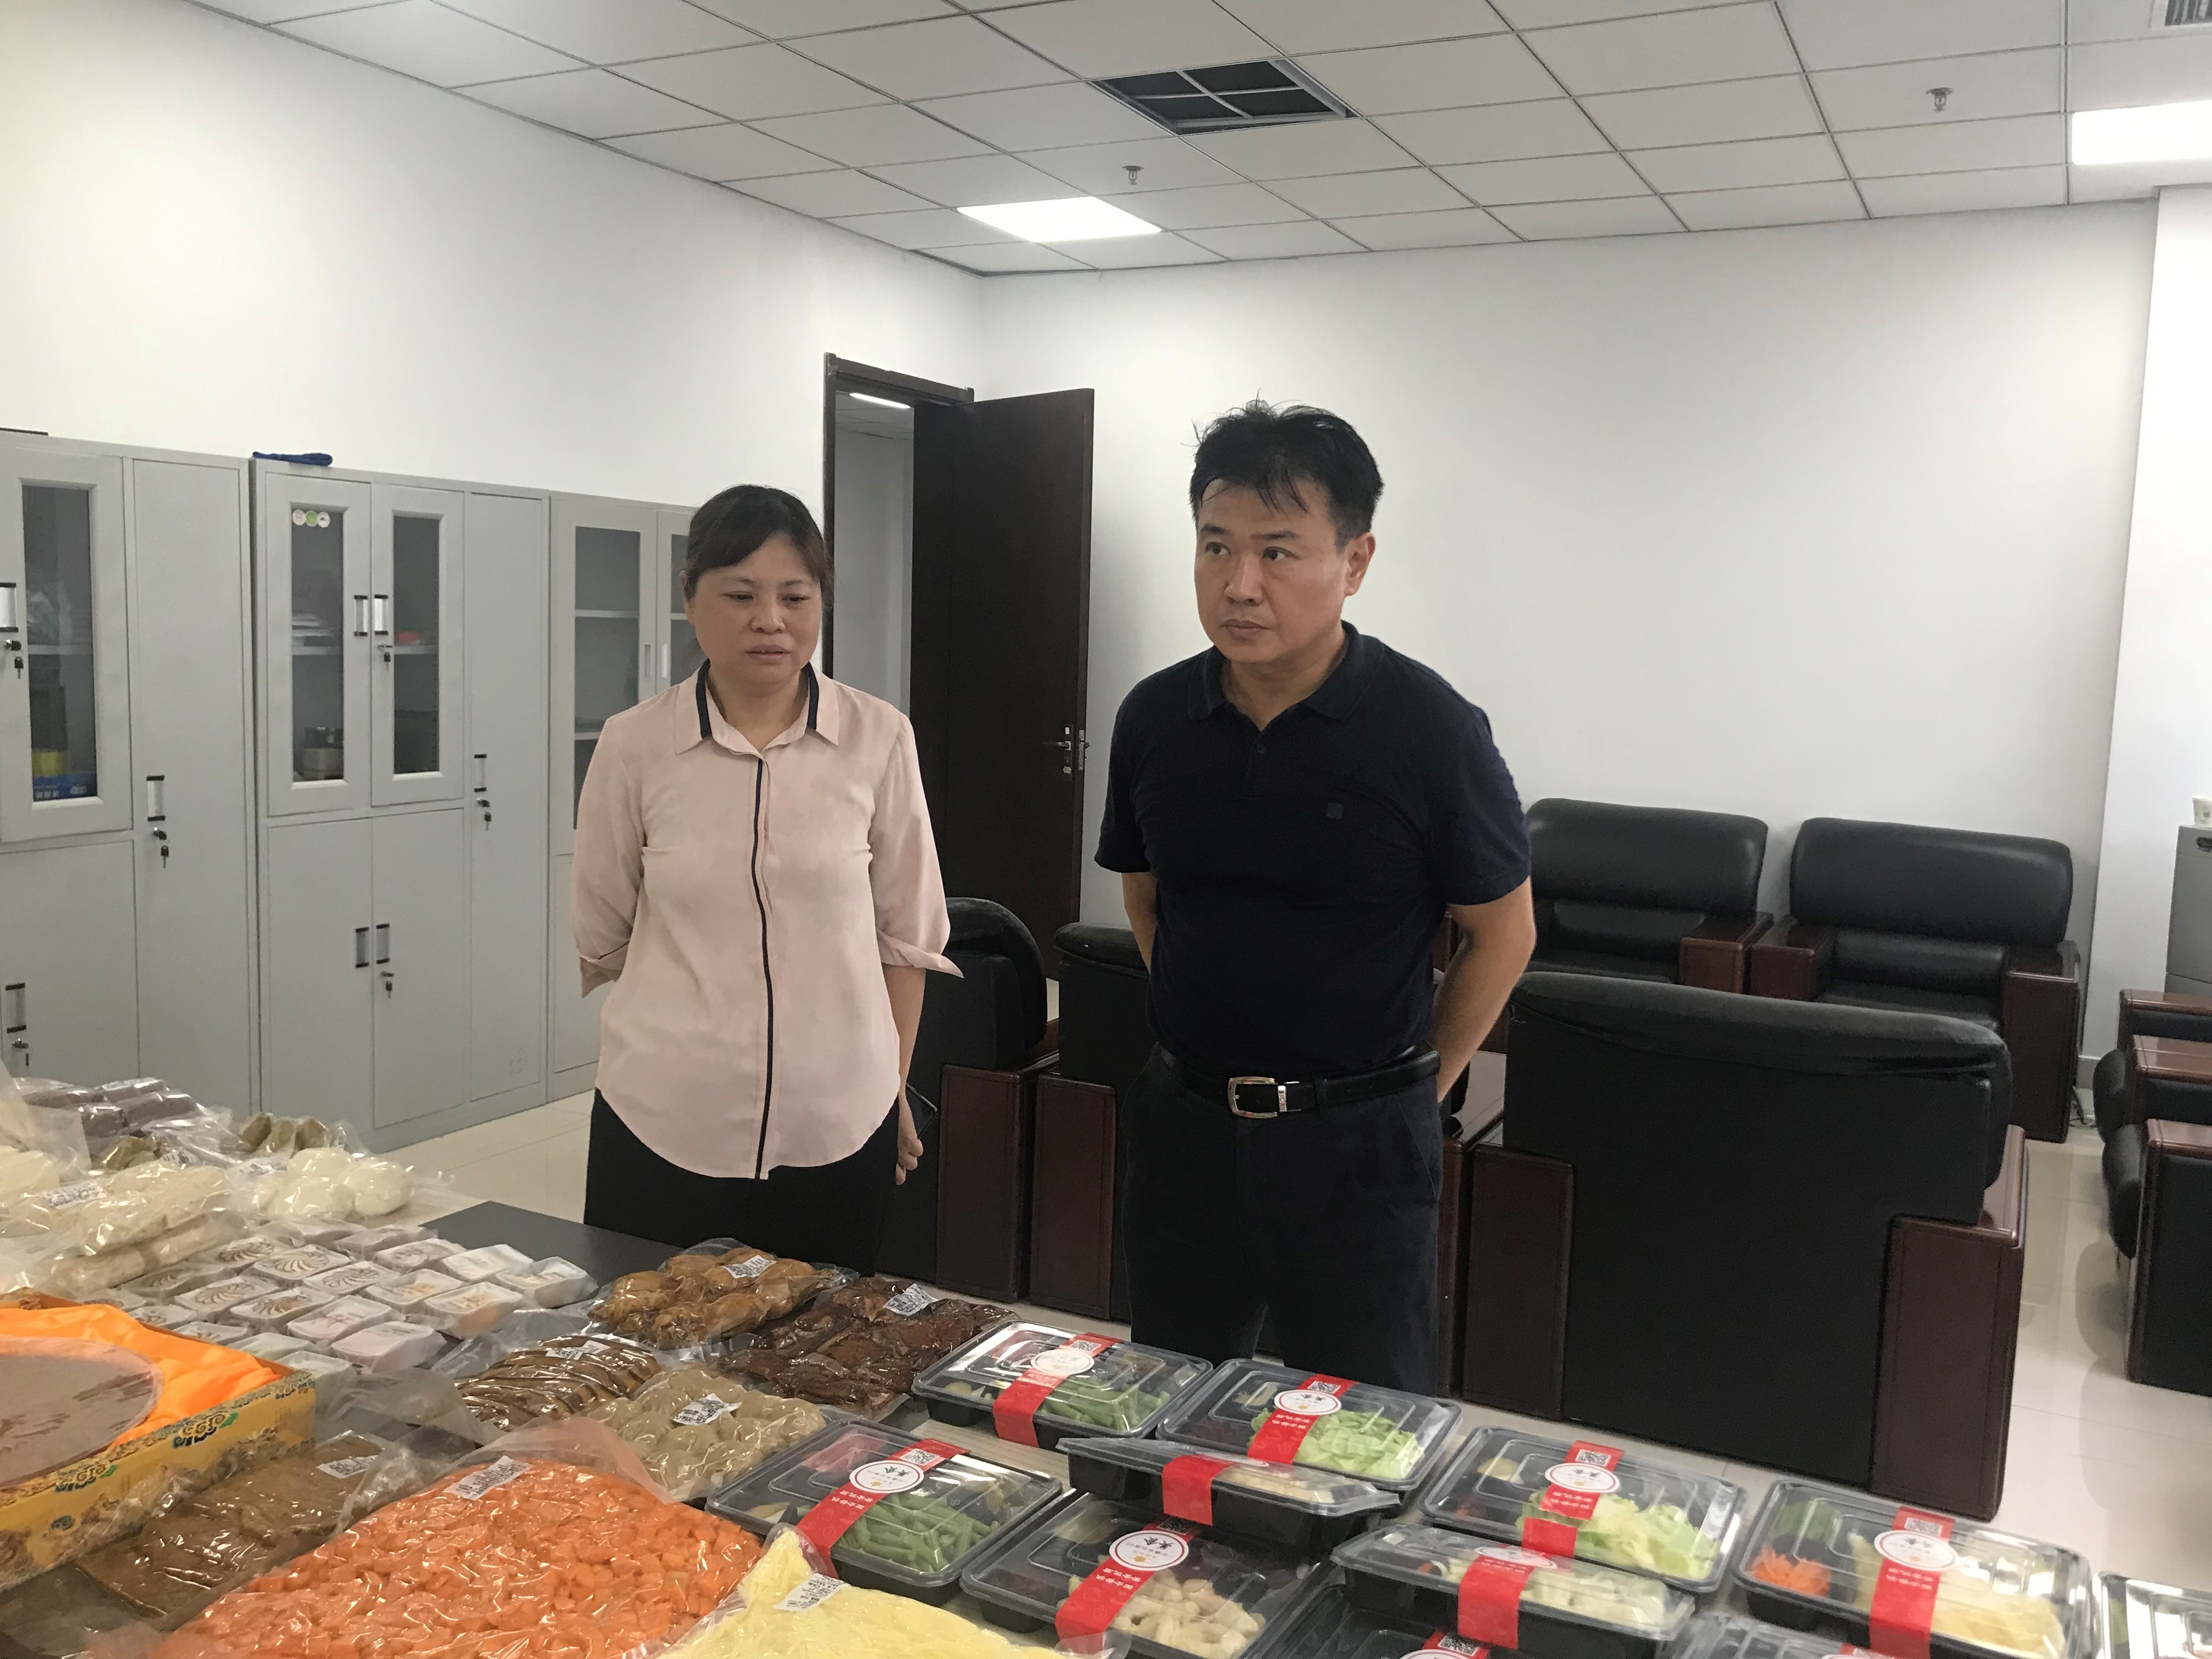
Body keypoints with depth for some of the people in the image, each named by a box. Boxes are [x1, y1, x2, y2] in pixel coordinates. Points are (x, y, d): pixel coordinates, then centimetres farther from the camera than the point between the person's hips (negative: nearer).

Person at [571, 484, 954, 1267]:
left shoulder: (879, 740, -3)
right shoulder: (634, 746, -3)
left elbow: (906, 933, 5)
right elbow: (603, 938, 9)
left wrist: (893, 1085, 9)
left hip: (838, 1126, 0)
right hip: (663, 1123, 0)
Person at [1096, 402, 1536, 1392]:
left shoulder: (1429, 730, -14)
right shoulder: (1154, 717, -2)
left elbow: (1502, 934, -3)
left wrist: (1416, 1086, 0)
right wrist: (1210, 1039, 11)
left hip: (1357, 1141, -4)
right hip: (1183, 1122, 4)